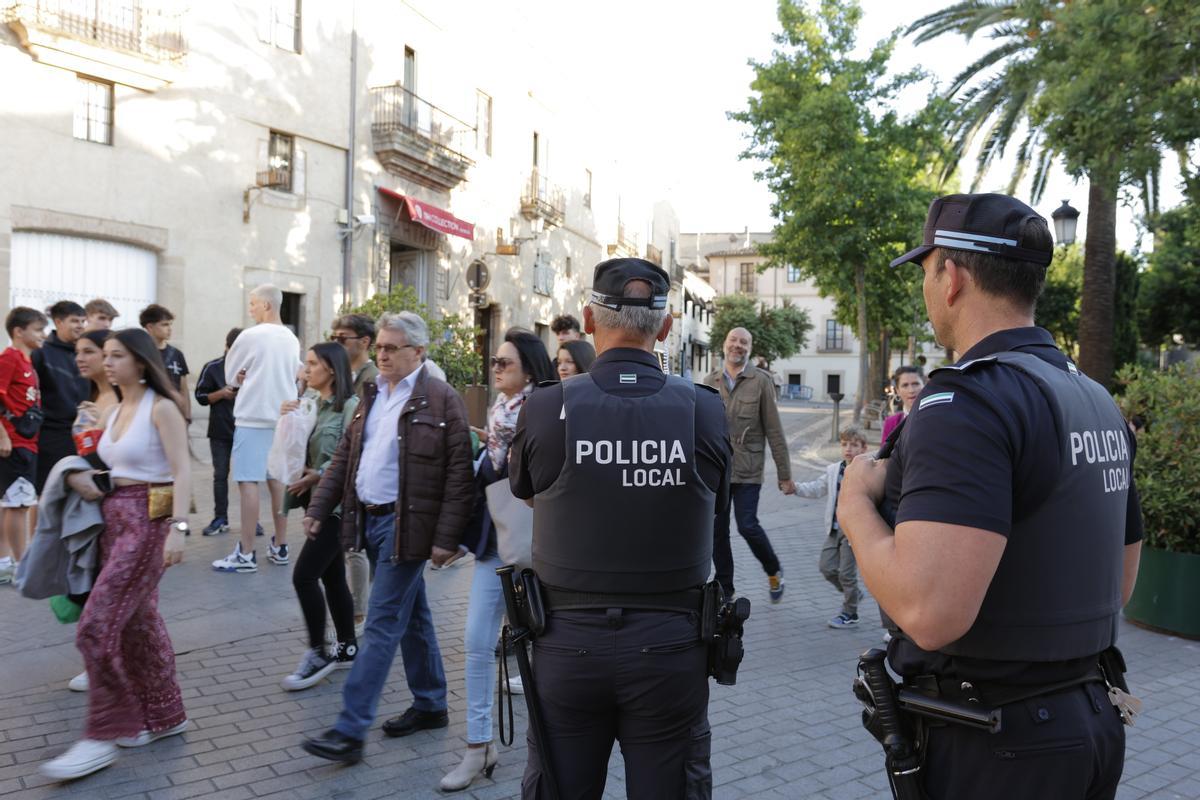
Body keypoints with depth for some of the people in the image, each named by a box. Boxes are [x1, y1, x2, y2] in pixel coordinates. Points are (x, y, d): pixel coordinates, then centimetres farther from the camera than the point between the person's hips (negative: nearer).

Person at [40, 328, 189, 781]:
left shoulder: (160, 408, -11)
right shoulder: (113, 413, 14)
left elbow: (182, 471, -17)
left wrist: (178, 527, -26)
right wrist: (81, 477, -1)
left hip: (149, 519, -8)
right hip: (116, 518, 8)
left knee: (97, 626, -9)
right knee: (138, 621, 13)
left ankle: (103, 735, 1)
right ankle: (164, 715, 25)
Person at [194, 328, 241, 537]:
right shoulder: (212, 368, 0)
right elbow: (200, 396, 2)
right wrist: (221, 393, -14)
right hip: (220, 431, 0)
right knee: (220, 475, 6)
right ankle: (220, 519, 13)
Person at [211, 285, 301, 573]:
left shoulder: (250, 336, -10)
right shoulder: (292, 339, 7)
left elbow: (230, 375, 2)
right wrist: (252, 378, 10)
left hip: (253, 418, -6)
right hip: (282, 417, 6)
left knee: (248, 482, -4)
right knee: (277, 480, 12)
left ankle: (246, 554, -4)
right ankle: (279, 547, 18)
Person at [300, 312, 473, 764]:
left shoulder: (441, 400, -11)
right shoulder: (371, 395, 12)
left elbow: (459, 473, -14)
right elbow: (345, 455, 16)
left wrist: (446, 537, -16)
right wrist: (319, 508, 8)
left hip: (406, 524, -7)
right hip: (369, 519, 7)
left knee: (382, 623, -5)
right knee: (411, 616, 17)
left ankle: (350, 731, 0)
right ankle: (430, 705, 31)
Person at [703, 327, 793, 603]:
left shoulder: (761, 381, -2)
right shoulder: (710, 381, 7)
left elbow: (774, 430, -2)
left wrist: (784, 474, -3)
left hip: (747, 470, -3)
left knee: (748, 526, -11)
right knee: (717, 532, 7)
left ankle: (774, 572, 18)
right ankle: (724, 591, 22)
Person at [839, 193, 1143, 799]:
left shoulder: (970, 398, -22)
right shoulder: (1097, 401, 7)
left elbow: (929, 612, -33)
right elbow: (1120, 584, 15)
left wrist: (856, 505, -16)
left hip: (992, 745, -8)